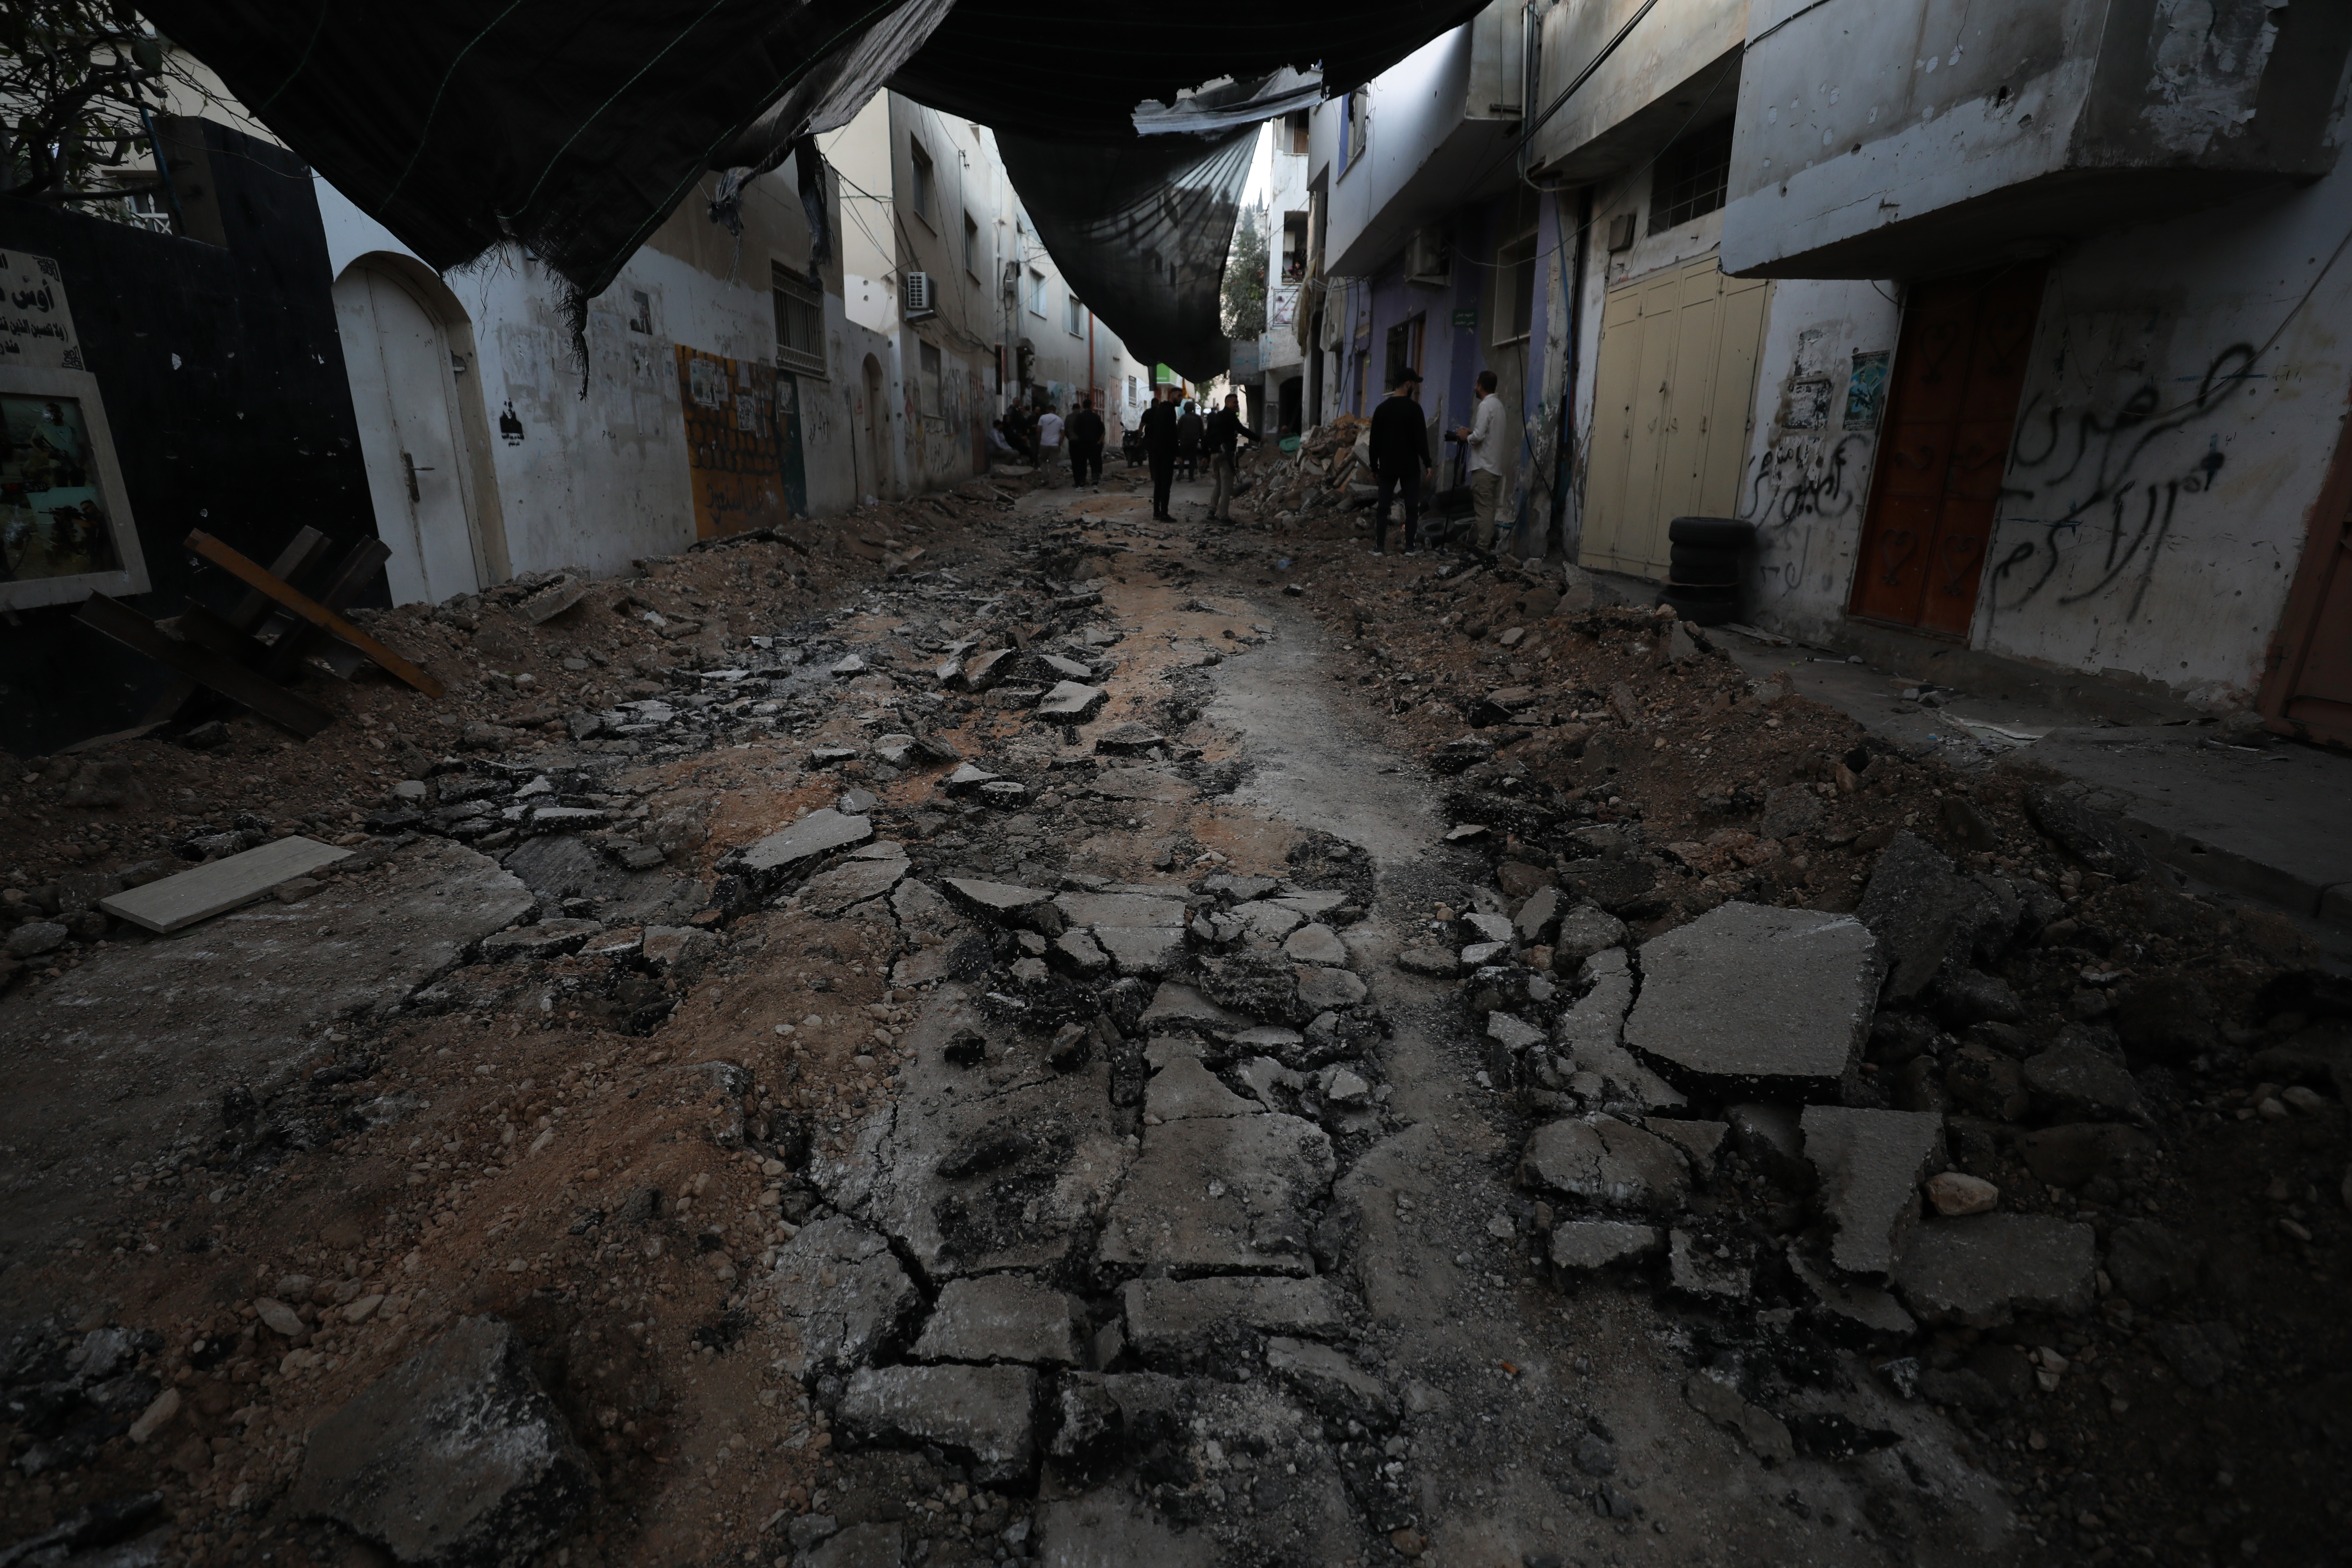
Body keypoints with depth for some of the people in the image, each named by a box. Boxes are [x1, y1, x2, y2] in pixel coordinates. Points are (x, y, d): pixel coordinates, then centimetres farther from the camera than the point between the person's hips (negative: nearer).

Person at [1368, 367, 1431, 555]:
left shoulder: (1382, 408, 4)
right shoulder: (1414, 408, -10)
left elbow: (1375, 440, 7)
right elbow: (1421, 439, -12)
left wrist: (1374, 466, 14)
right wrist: (1427, 463, -5)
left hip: (1387, 466, 4)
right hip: (1410, 467, -4)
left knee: (1382, 506, 6)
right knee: (1412, 506, 6)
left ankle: (1379, 547, 4)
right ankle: (1411, 546, 8)